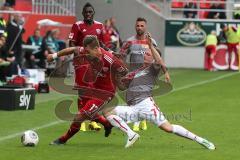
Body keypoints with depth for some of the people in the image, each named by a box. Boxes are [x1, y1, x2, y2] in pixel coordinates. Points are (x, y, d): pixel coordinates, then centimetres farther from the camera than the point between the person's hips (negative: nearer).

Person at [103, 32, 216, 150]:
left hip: (145, 104, -7)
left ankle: (200, 140, -12)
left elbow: (159, 62, -16)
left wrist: (151, 46, -22)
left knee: (167, 127, -19)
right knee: (107, 112, -8)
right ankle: (131, 135, -14)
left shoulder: (153, 69, 9)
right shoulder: (137, 72, 29)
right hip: (133, 108, 7)